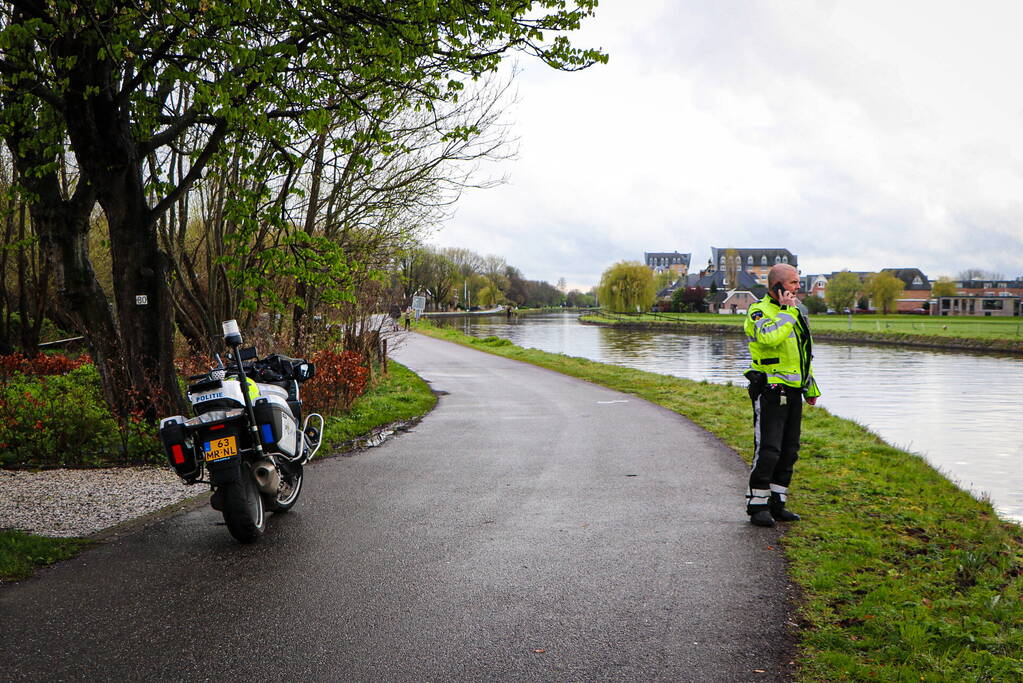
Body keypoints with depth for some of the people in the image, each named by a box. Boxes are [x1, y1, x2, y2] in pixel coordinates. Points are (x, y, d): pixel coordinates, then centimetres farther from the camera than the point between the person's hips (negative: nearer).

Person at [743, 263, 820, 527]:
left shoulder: (796, 311, 16)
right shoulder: (758, 312, -10)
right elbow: (769, 336, -32)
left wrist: (811, 387, 24)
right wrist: (785, 311, -19)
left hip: (793, 393, 8)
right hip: (770, 391, -8)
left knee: (789, 451, 10)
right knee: (767, 450, -8)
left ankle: (776, 503, 20)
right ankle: (757, 506, 3)